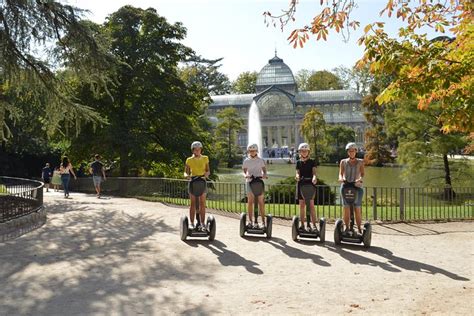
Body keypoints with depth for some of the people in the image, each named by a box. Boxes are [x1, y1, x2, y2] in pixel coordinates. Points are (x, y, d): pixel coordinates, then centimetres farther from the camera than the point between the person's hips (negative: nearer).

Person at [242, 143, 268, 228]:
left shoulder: (260, 160, 6)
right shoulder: (246, 161, 7)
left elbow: (264, 170, 6)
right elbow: (244, 171, 6)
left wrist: (264, 174, -16)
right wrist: (245, 175, -17)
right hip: (249, 182, 1)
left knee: (261, 202, -2)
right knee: (250, 201, 1)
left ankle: (263, 221, 1)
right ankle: (250, 221, 6)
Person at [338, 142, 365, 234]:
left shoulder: (360, 162, 11)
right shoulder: (343, 162, 13)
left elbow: (362, 173, -2)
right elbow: (340, 173, 5)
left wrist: (360, 179, -24)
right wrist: (341, 178, -19)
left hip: (357, 187, -1)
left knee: (358, 209, -4)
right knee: (346, 209, -2)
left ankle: (359, 229, 3)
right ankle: (347, 228, 5)